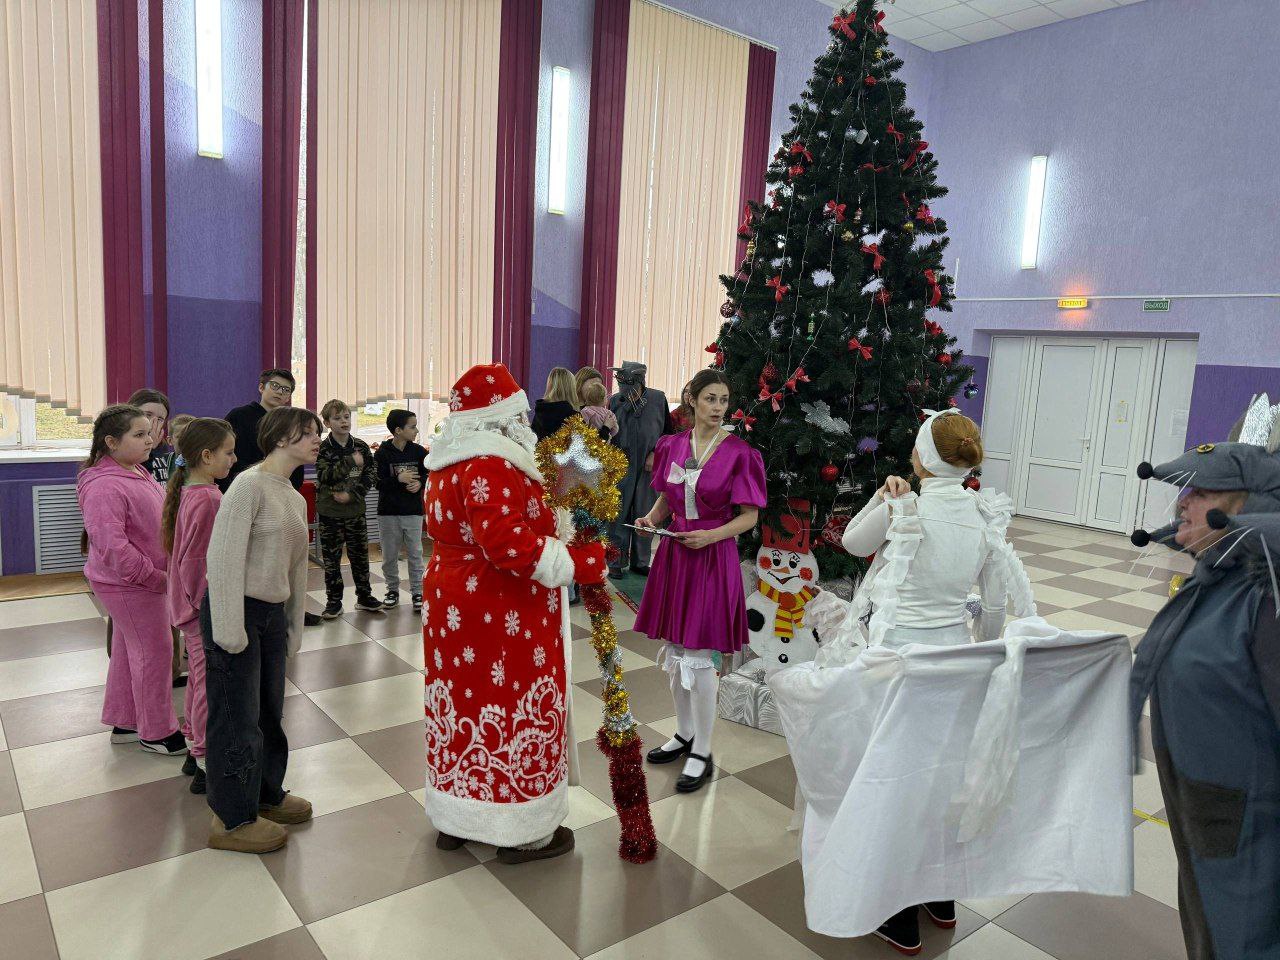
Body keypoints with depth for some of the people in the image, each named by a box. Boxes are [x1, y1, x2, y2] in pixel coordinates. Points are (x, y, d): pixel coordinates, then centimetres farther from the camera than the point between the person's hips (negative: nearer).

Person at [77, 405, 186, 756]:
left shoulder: (136, 473, 7)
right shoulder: (104, 487, -24)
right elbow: (112, 547, -28)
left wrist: (161, 573, 13)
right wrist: (157, 578, -22)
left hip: (145, 580, 10)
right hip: (127, 586, -10)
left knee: (128, 650, 20)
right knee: (155, 652, 1)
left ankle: (124, 723, 36)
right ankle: (156, 733, 17)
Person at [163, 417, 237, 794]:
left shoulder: (189, 492, 7)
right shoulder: (207, 500, -23)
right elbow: (197, 564, -24)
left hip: (193, 607, 10)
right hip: (208, 611, -10)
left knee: (200, 679, 21)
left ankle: (195, 751, 36)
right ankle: (207, 767, 15)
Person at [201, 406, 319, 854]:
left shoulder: (295, 499, 12)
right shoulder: (250, 485, -16)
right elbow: (224, 557, -20)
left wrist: (294, 626, 19)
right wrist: (229, 627, -20)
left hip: (272, 614, 8)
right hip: (238, 611, -8)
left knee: (269, 711, 18)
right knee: (237, 716, 2)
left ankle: (266, 794, 37)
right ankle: (232, 819, 17)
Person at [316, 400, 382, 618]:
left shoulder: (361, 446, 2)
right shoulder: (323, 448, -5)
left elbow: (369, 477, -1)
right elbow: (325, 476, -19)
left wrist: (351, 495, -13)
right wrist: (351, 461, -24)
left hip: (355, 510, 2)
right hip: (330, 512, -2)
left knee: (360, 554, 10)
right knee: (331, 558, 5)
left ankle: (364, 597, 23)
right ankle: (334, 601, 15)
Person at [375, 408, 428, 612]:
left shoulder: (419, 452, -1)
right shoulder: (382, 453, -7)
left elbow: (429, 475, 9)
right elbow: (377, 482, -10)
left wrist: (419, 483, -11)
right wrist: (399, 479, -22)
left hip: (413, 511, 1)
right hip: (388, 512, -1)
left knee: (415, 553, 3)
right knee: (389, 555, 10)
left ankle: (417, 591, 13)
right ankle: (393, 589, 26)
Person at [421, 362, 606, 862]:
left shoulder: (451, 460, 10)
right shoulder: (489, 465, -22)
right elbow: (509, 543, -30)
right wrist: (578, 563, -24)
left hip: (452, 604, 10)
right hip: (502, 617, -9)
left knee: (464, 704, 18)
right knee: (514, 713, 4)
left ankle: (455, 819, 33)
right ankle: (523, 833, 20)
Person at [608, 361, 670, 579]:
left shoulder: (658, 398, -2)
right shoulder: (614, 402, -4)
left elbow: (667, 431, 7)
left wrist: (655, 454, -3)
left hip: (648, 467, 1)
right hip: (621, 467, -1)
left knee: (644, 516, 9)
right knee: (619, 516, 3)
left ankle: (640, 561, 21)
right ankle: (616, 562, 13)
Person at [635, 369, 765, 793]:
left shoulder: (739, 453, -8)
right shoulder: (672, 446, 5)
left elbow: (748, 517, -5)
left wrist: (710, 535, -19)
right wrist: (650, 519, -3)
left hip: (713, 558, -5)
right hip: (673, 554, 5)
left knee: (698, 658, -2)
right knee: (675, 652, 14)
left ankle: (702, 754, 14)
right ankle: (685, 734, 33)